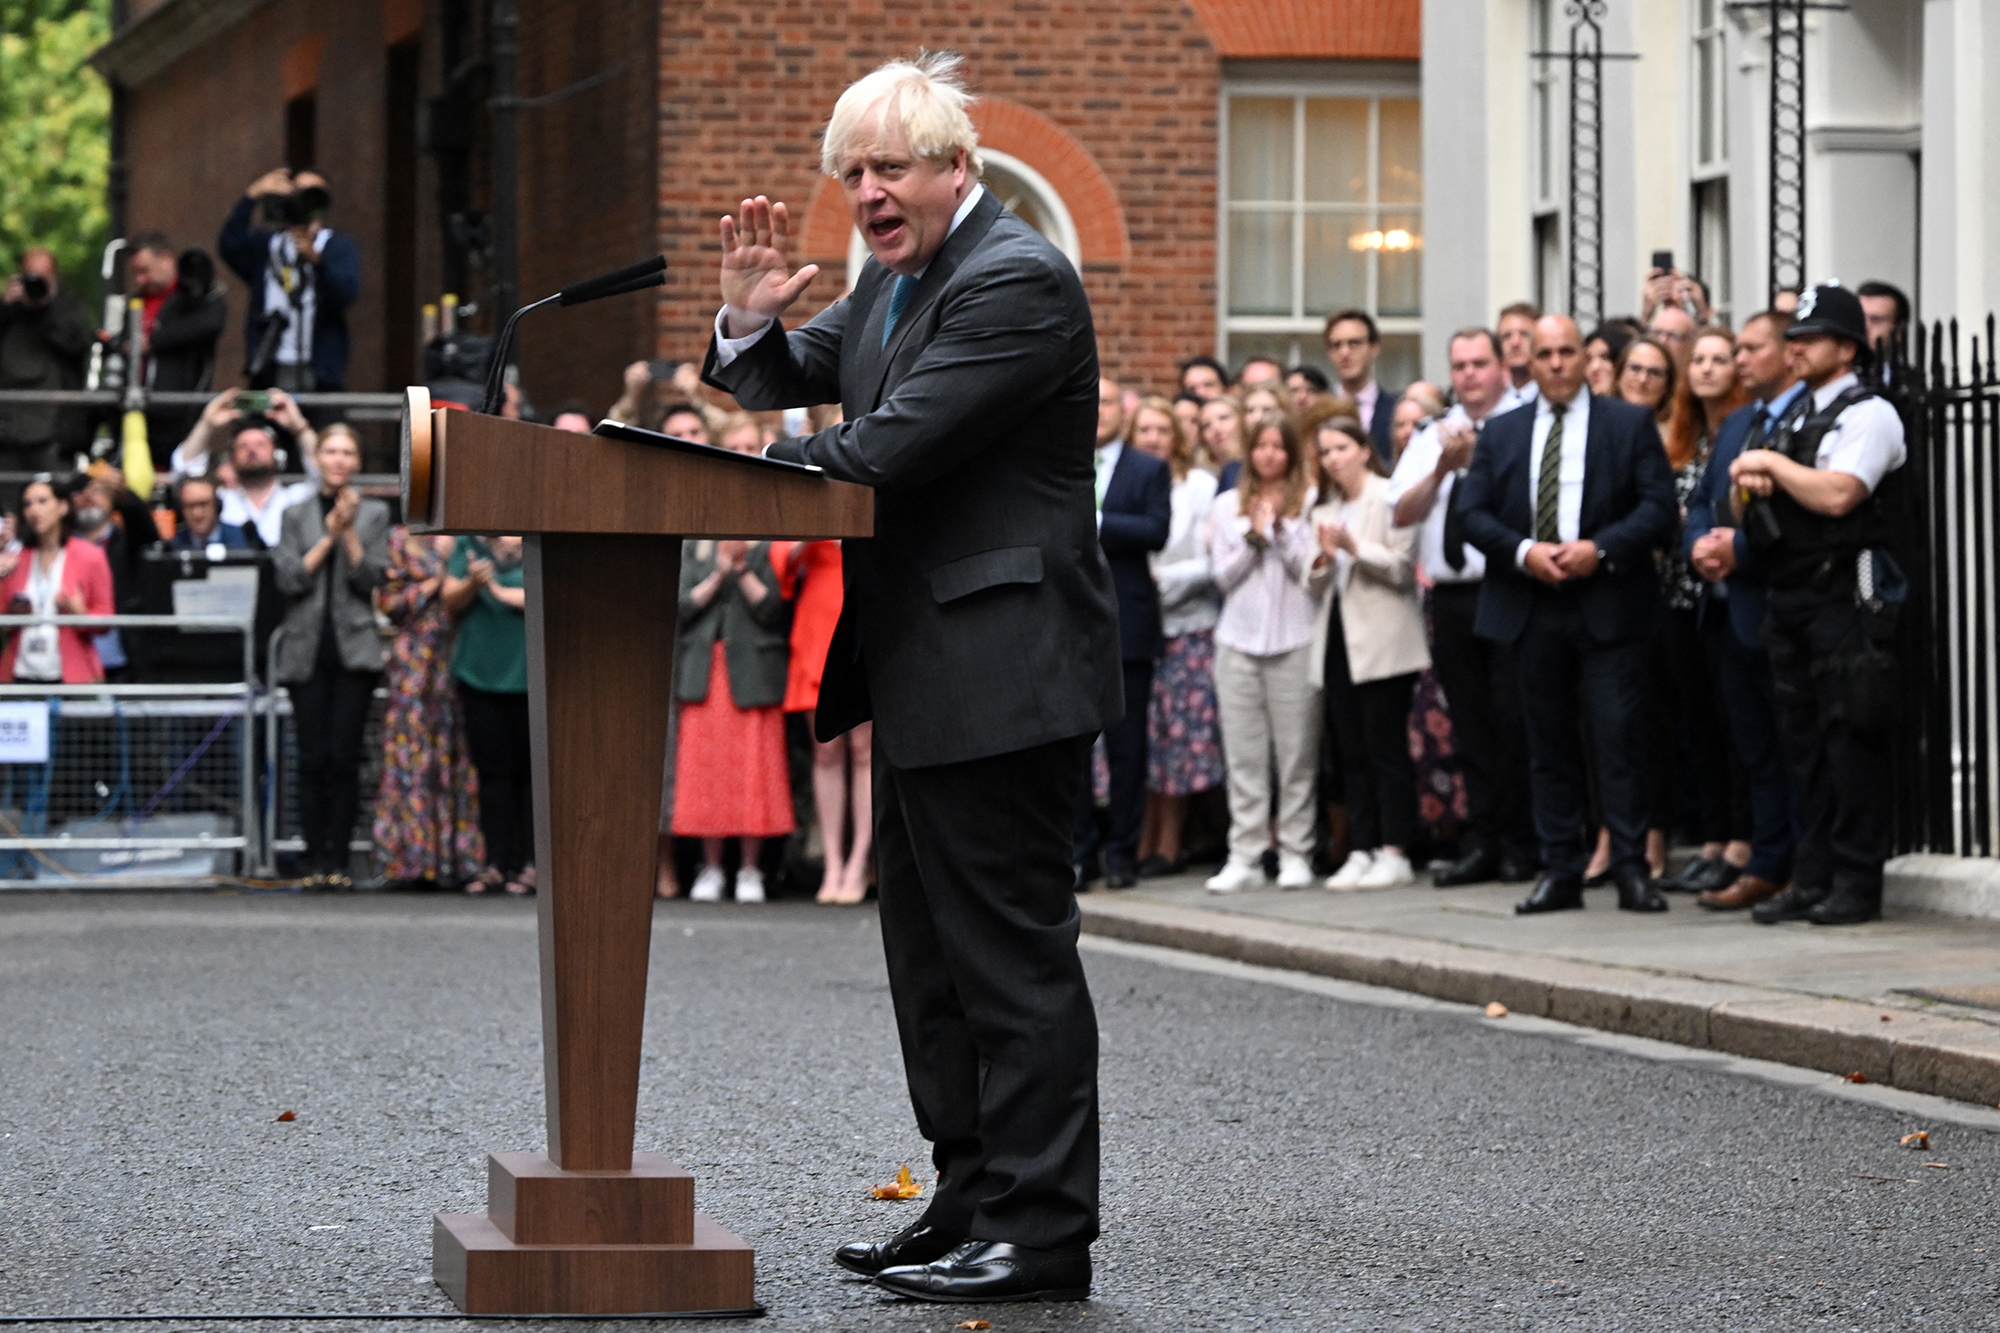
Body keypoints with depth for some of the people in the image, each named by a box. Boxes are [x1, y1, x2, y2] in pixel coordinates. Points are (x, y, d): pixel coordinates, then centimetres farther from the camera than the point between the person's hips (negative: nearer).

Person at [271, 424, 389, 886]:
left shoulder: (374, 514, 9)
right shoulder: (296, 516, 11)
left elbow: (372, 580, 0)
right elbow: (288, 579, -1)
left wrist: (349, 532, -9)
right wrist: (328, 537, -7)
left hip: (354, 648, -1)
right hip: (308, 649, 1)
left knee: (344, 757, -7)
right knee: (313, 759, -3)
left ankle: (339, 861, -3)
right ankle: (315, 861, 1)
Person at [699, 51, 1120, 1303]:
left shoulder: (1018, 282, -17)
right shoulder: (897, 275, 14)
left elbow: (883, 450, -22)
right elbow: (801, 386, 20)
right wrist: (752, 320, -3)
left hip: (999, 671, -10)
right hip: (924, 679, 10)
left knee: (1012, 952, -7)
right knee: (932, 953, 15)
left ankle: (1040, 1235, -3)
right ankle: (972, 1203, 24)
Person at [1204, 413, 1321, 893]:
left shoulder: (1309, 502, 5)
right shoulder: (1228, 505, 14)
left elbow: (1310, 569, -2)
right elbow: (1223, 574, 8)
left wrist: (1279, 527, -9)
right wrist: (1253, 536, -5)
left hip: (1294, 639, -2)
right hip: (1240, 637, 2)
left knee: (1297, 753, -3)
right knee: (1244, 755, 0)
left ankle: (1296, 853, 3)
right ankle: (1245, 857, 3)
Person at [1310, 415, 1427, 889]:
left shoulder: (1390, 497, -3)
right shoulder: (1326, 512, 19)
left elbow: (1402, 567, -9)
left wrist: (1353, 547, -18)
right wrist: (1322, 562, -2)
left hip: (1382, 643, -7)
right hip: (1340, 642, 7)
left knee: (1387, 750, -7)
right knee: (1352, 752, 5)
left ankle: (1394, 853, -7)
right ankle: (1361, 851, 6)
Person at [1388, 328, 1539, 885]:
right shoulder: (1430, 438, 16)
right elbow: (1402, 513, 6)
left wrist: (1475, 460, -16)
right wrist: (1443, 469, -7)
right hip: (1450, 594, 5)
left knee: (1512, 719, -5)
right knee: (1469, 724, 8)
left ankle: (1518, 843, 3)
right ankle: (1482, 842, 12)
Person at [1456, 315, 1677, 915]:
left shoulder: (1630, 424, 5)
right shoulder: (1502, 434, 13)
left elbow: (1659, 505, -3)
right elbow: (1474, 512, 7)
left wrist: (1600, 549, -16)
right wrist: (1524, 552, -11)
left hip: (1608, 604, -3)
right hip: (1531, 608, 3)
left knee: (1618, 739, -7)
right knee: (1548, 745, 6)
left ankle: (1631, 869, -4)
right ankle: (1559, 871, 10)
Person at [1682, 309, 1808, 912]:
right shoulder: (1735, 424, 19)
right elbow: (1701, 501, 22)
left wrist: (1739, 546, -18)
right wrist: (1700, 544, 1)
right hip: (1727, 607, 9)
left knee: (1795, 745, -4)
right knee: (1754, 748, 12)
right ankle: (1767, 868, 17)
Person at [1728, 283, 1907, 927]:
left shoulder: (1869, 414, -7)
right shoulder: (1793, 414, 19)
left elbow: (1838, 494, -21)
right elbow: (1755, 484, 26)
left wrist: (1771, 464, -9)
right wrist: (1756, 483, 2)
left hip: (1844, 593, -8)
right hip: (1789, 595, 8)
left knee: (1850, 740, -7)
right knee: (1804, 741, 9)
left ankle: (1857, 881, -5)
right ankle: (1813, 878, 13)